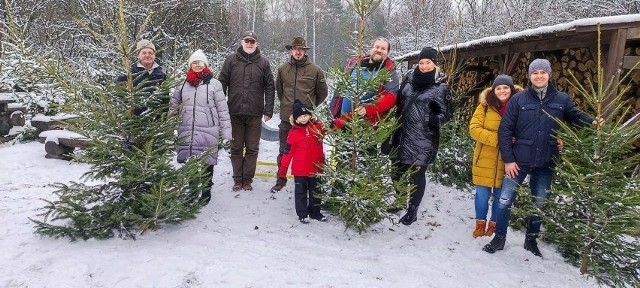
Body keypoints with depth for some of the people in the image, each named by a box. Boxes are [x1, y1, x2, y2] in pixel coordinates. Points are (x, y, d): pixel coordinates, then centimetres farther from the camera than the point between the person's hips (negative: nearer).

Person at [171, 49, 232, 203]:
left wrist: (226, 131, -6)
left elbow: (222, 110, -2)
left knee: (207, 163, 4)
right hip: (186, 132, 3)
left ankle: (206, 192, 20)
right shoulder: (183, 84, 11)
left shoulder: (214, 84, -1)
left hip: (207, 132, -3)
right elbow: (173, 106, 18)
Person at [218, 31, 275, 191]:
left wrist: (268, 110, -3)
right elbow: (222, 83, 5)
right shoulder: (231, 60, 4)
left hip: (255, 113, 0)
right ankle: (237, 179, 19)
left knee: (252, 148, 6)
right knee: (236, 148, 8)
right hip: (235, 112, 0)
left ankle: (247, 179, 16)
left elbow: (270, 87, 3)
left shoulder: (263, 63, 5)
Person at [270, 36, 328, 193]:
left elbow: (322, 92, 10)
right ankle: (281, 180, 25)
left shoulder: (315, 70, -2)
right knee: (284, 151, 12)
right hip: (286, 118, 2)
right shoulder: (283, 69, 3)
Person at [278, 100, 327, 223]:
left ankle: (315, 212, 31)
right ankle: (302, 214, 19)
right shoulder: (294, 132, -7)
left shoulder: (318, 127, 0)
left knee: (315, 191, 16)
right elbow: (288, 151, -6)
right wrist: (283, 168, -6)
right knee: (301, 192, 8)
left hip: (316, 168, 3)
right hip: (300, 169, -3)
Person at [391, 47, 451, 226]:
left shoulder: (440, 87, -6)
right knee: (398, 169, 14)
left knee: (417, 173, -1)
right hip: (402, 133, 5)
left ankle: (412, 210, 15)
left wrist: (434, 119, -21)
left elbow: (446, 114, -1)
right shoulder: (409, 77, 6)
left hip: (423, 138, -5)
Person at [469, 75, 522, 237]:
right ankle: (480, 224, 26)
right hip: (485, 160, 0)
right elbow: (474, 128, -11)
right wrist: (497, 139, -20)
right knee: (482, 195, 6)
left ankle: (494, 225, 30)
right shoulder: (485, 105, -3)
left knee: (501, 196, 11)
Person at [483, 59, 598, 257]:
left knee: (539, 203, 14)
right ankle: (499, 238, 19)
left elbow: (575, 116, 14)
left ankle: (531, 240, 32)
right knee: (505, 201, 3)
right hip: (518, 161, -2)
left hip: (545, 164, 2)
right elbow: (505, 130, -6)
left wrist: (592, 123, -10)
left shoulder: (561, 99, 1)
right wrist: (508, 159, -11)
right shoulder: (519, 99, -5)